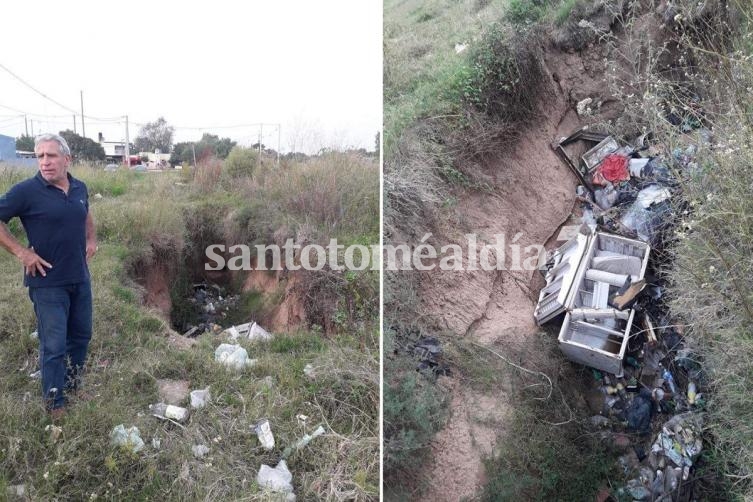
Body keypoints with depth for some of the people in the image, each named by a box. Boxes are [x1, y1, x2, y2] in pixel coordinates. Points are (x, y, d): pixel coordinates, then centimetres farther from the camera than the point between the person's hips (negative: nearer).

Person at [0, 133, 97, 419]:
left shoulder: (80, 188, 3)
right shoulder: (27, 191, -14)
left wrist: (91, 239, 10)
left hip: (80, 278, 6)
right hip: (47, 282, -5)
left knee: (81, 335, 18)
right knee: (54, 345, 1)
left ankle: (73, 385, 40)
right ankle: (55, 403, 18)